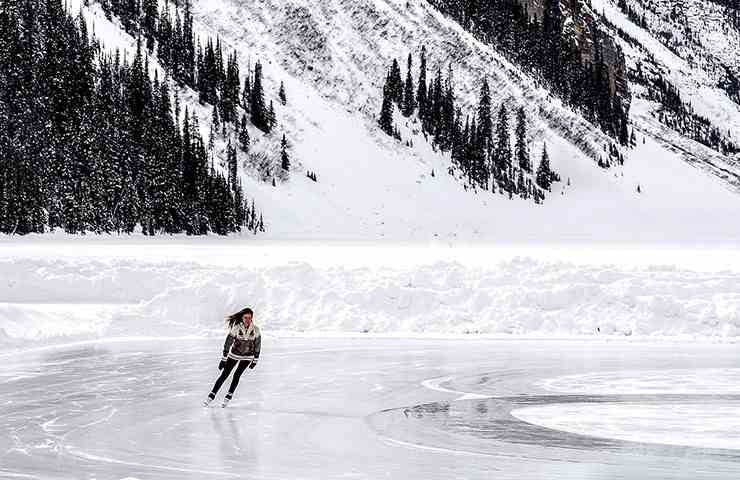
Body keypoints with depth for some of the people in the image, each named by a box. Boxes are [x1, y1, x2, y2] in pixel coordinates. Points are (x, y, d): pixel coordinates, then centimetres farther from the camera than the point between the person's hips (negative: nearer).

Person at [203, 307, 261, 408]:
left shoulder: (255, 330, -15)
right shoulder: (236, 328, -20)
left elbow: (257, 345, -3)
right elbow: (228, 343, -14)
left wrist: (255, 360, 1)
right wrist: (223, 359, -13)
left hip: (247, 357, 1)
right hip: (234, 354, -1)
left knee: (237, 375, -6)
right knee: (224, 375, -1)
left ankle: (229, 396, 11)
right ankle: (211, 396, 6)